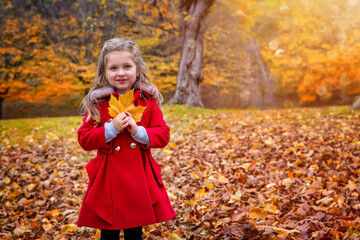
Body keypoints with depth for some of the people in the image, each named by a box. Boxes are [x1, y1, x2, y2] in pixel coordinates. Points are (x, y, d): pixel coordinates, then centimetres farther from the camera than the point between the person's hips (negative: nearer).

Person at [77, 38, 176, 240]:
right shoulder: (97, 102, -2)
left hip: (139, 179, 1)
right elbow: (84, 139, -4)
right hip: (108, 178, -1)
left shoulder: (148, 100, 1)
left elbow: (163, 135, -1)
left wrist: (138, 131, -17)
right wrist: (112, 129, -17)